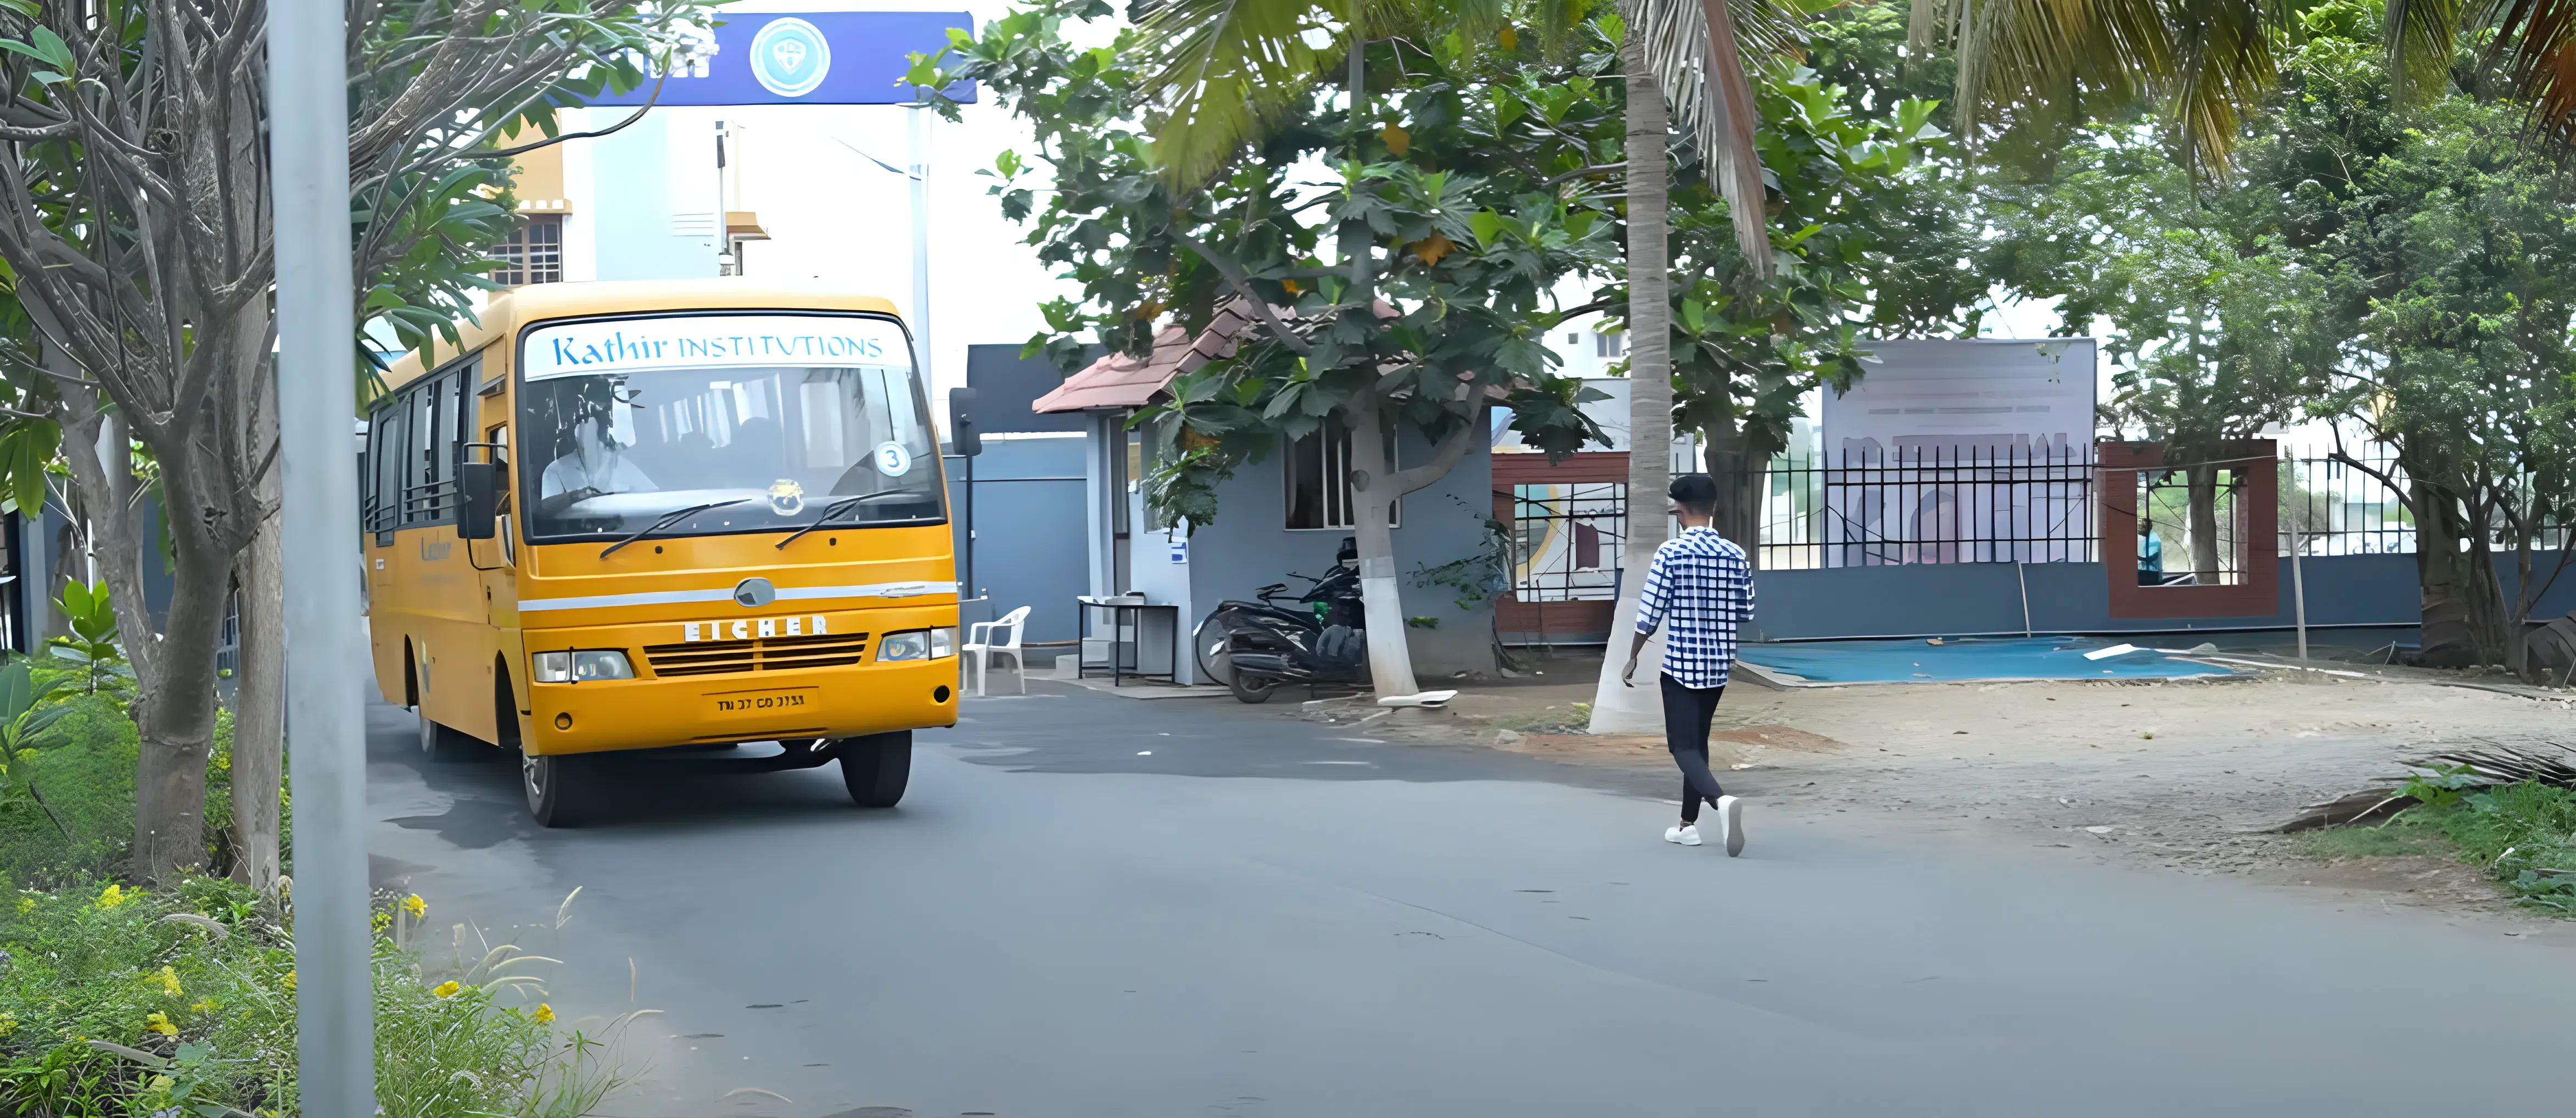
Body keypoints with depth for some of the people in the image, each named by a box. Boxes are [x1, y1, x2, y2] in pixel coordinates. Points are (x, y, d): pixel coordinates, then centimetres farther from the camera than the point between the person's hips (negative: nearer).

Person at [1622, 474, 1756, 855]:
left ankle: (1721, 800, -31)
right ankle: (1689, 825, 24)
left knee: (1684, 747, -4)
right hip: (1719, 663, 5)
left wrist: (1633, 658, 3)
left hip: (1680, 663, -5)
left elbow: (1649, 613, -10)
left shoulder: (1671, 552, -12)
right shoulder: (1735, 554, 1)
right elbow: (1745, 613, 7)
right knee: (1698, 740, 20)